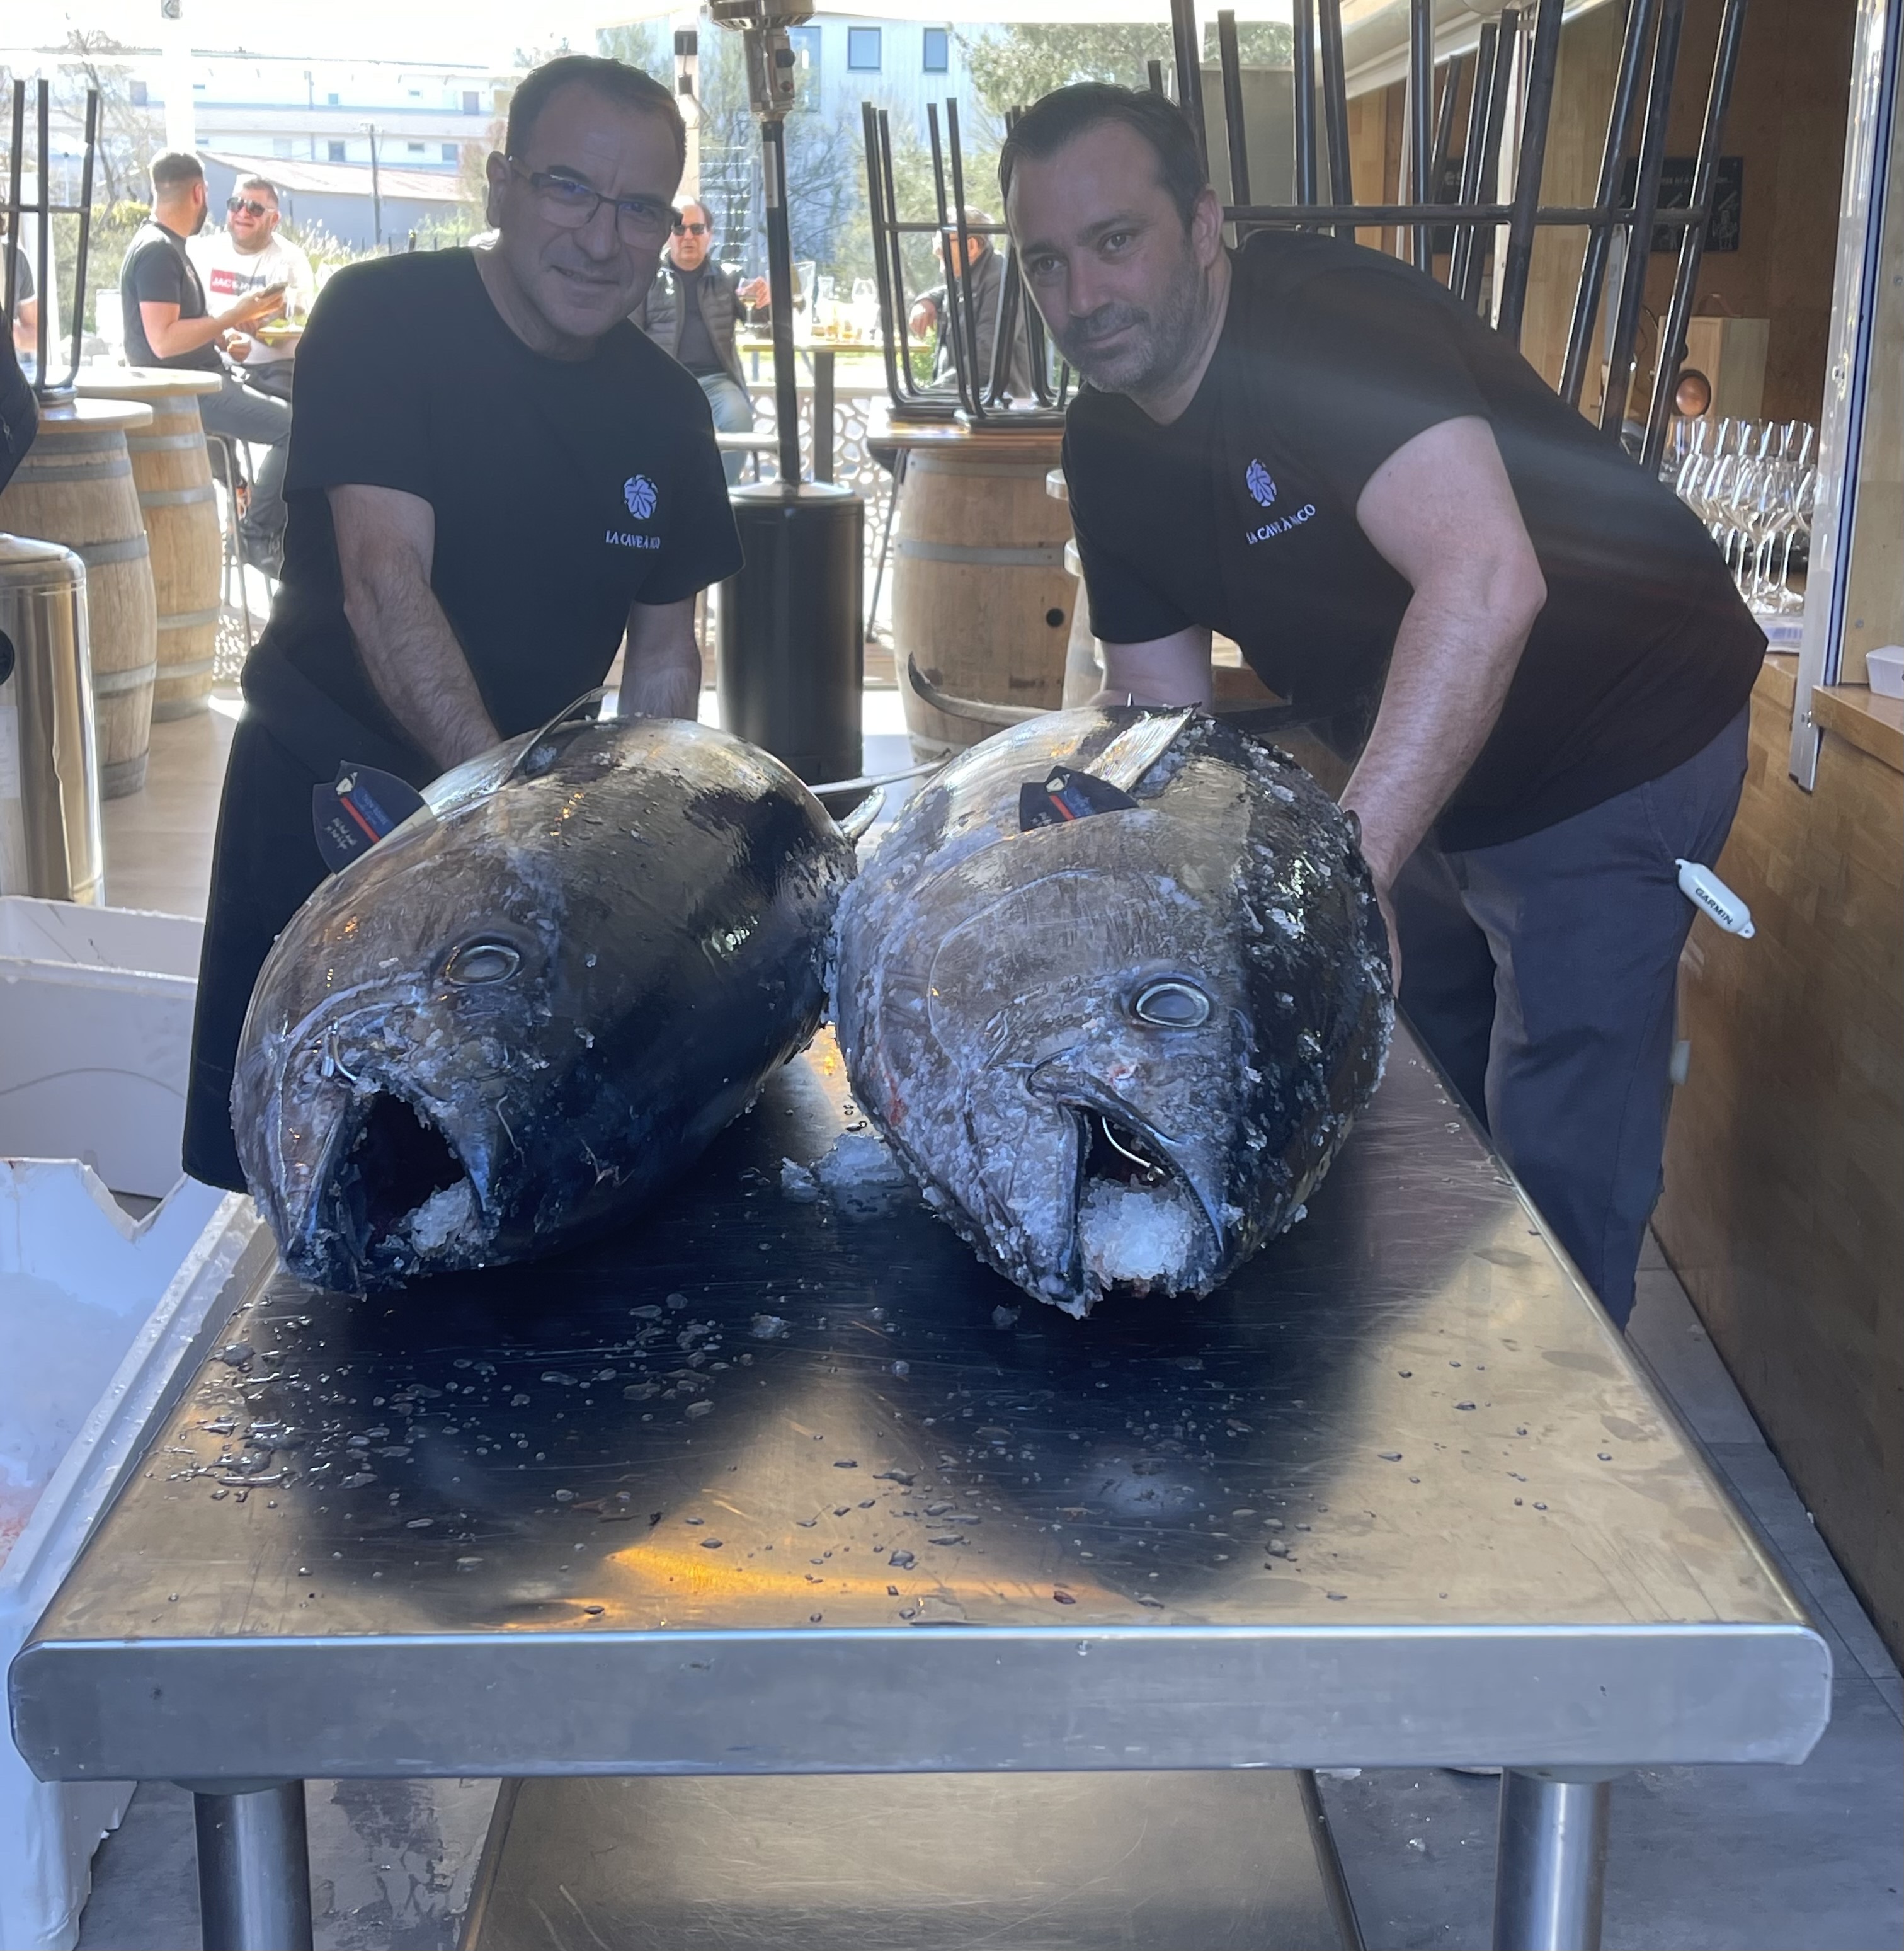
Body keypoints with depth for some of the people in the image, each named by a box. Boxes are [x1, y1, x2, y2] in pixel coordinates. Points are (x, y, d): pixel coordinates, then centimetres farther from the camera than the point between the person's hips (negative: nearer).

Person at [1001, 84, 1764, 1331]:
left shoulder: (1331, 319, -28)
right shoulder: (1107, 446, -2)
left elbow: (1485, 582, -43)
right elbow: (1161, 702, 4)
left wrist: (1350, 862, -48)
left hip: (1617, 749, -8)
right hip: (1426, 775, 8)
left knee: (1554, 1157, -6)